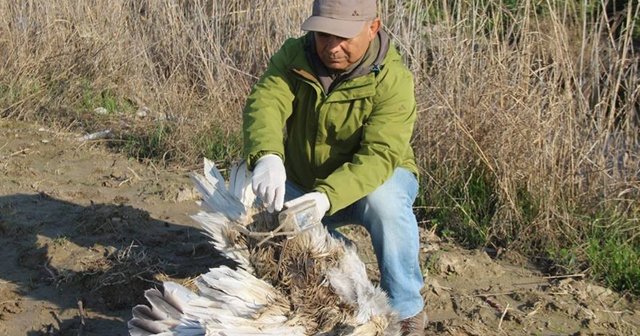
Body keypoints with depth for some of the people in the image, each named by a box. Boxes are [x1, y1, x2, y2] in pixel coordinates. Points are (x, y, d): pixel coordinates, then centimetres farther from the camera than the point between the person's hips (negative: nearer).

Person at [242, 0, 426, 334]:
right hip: (302, 182, 4)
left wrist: (327, 196, -51)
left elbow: (379, 155, -35)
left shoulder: (392, 80, -25)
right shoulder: (292, 56, -14)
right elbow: (264, 103, -31)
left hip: (373, 179, -4)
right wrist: (267, 156, -54)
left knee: (384, 202, -36)